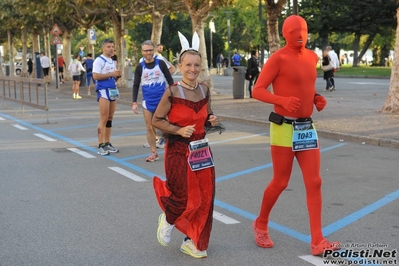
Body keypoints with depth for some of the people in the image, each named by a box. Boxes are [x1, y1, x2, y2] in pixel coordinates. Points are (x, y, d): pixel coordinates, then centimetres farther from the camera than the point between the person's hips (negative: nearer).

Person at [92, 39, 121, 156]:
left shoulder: (113, 62, 18)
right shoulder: (99, 60, -7)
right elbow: (95, 76, -18)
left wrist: (118, 75, 2)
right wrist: (111, 74, -18)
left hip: (113, 90, 8)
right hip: (103, 91, -8)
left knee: (110, 119, 9)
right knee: (104, 119, -10)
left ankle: (107, 144, 14)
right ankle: (101, 146, -8)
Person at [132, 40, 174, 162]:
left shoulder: (161, 63, -4)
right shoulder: (140, 67, -1)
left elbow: (170, 80, 3)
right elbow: (136, 85, 4)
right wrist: (134, 102, -3)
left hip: (162, 100, -2)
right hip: (148, 102, 2)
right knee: (150, 128, 5)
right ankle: (154, 153, 15)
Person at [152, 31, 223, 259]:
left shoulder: (205, 90, 1)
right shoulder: (172, 92, -14)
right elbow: (157, 120, -9)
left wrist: (212, 121, -5)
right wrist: (179, 130, -20)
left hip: (202, 149, 5)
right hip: (178, 151, -5)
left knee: (205, 198, 6)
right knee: (187, 199, -3)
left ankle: (193, 242, 23)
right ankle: (168, 219, 32)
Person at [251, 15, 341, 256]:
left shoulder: (312, 57, 11)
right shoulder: (278, 58, -11)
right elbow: (257, 90, -13)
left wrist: (317, 98, 5)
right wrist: (283, 100, -29)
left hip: (307, 128, 7)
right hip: (284, 128, -6)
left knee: (314, 182, 1)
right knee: (280, 182, 3)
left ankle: (318, 241, 5)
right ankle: (261, 224, 28)